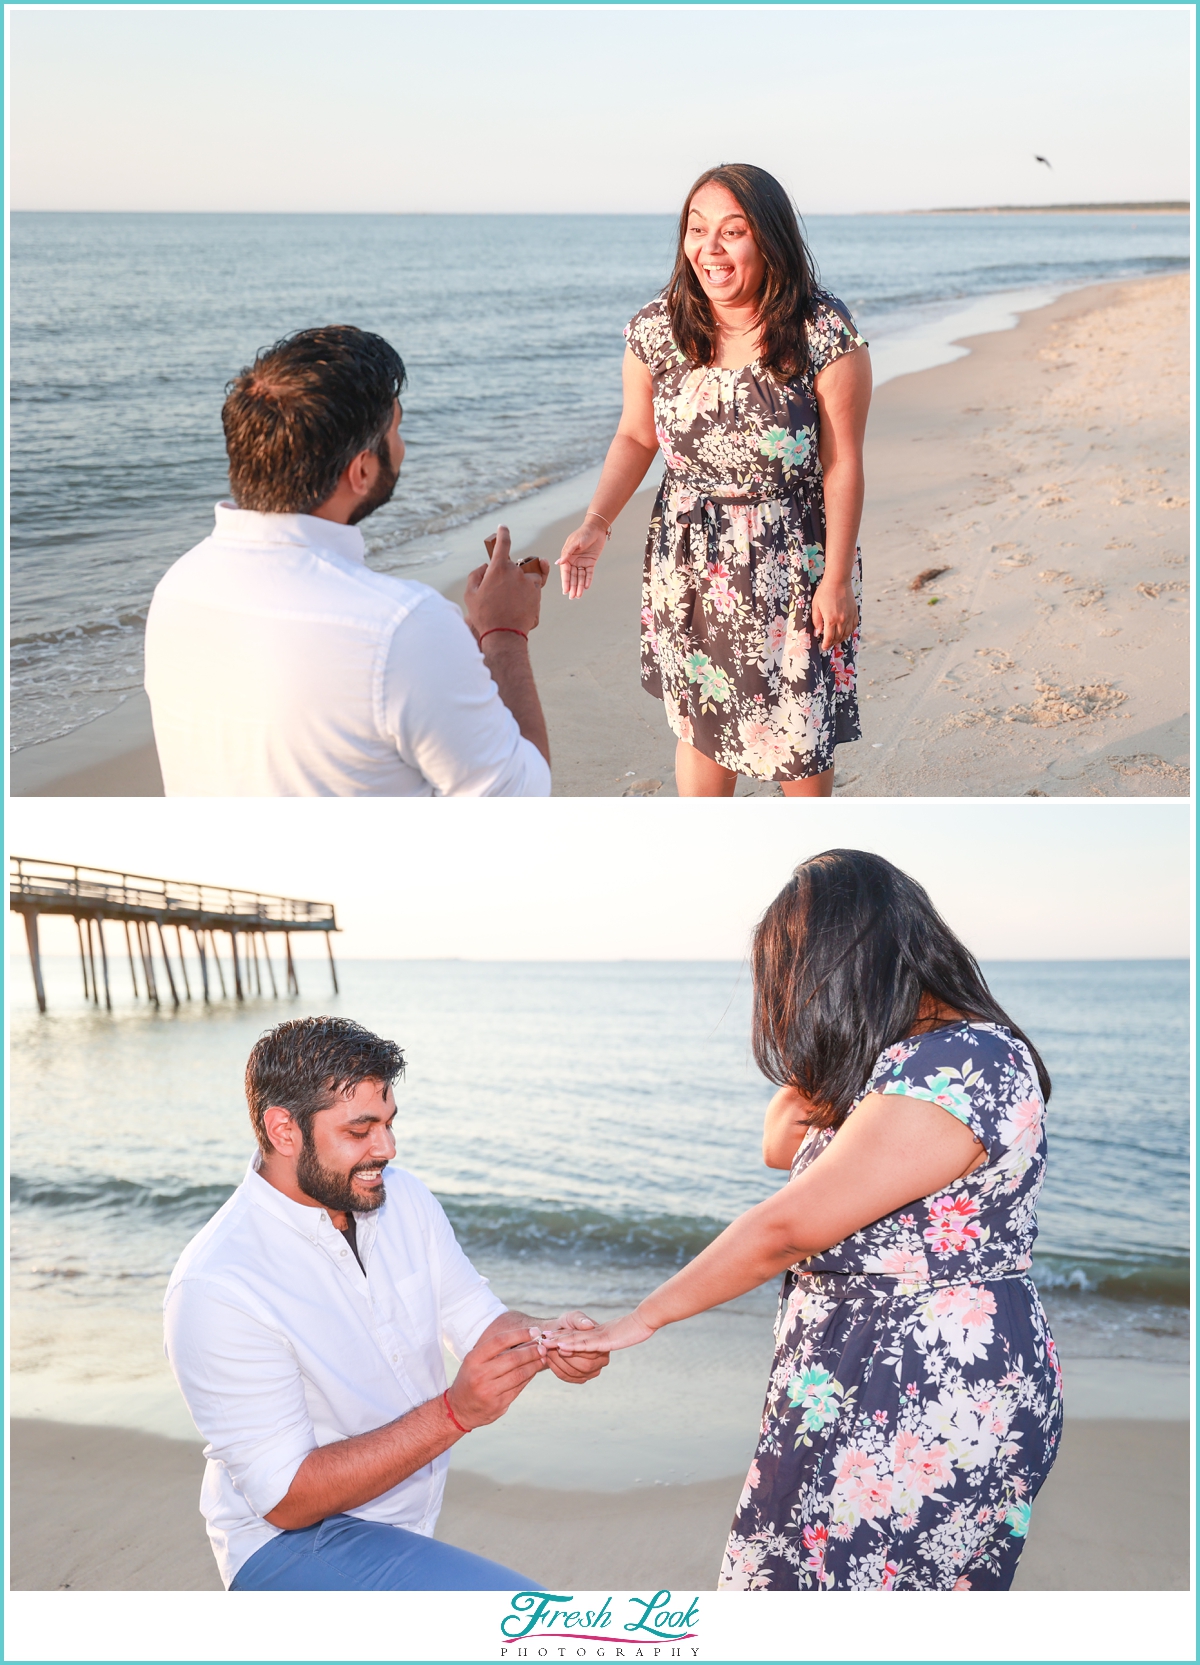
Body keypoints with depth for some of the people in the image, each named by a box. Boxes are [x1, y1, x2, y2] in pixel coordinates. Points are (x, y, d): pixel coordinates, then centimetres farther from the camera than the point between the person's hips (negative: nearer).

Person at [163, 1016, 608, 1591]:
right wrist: (454, 1412, -35)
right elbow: (286, 1498, -26)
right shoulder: (215, 1287, -27)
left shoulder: (401, 1196, -4)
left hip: (405, 1526, 7)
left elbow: (481, 1321, 0)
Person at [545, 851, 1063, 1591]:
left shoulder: (959, 1068, -21)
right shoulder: (902, 1056, 12)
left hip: (931, 1415, -9)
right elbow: (781, 1146, 19)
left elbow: (787, 1229, -20)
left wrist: (642, 1320, -11)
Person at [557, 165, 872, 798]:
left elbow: (842, 465, -12)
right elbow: (636, 437, 6)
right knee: (700, 721, 14)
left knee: (800, 728, 9)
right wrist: (595, 525, -7)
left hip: (792, 563, -3)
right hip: (688, 564, 3)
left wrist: (837, 578, -10)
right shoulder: (656, 329, -6)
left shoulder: (824, 332, -16)